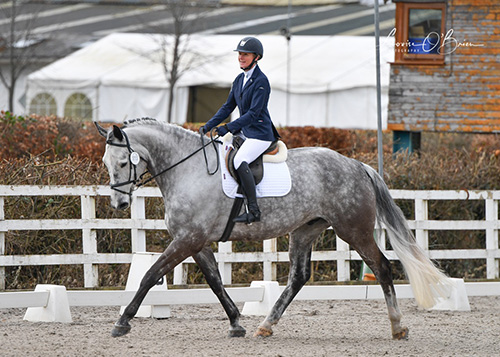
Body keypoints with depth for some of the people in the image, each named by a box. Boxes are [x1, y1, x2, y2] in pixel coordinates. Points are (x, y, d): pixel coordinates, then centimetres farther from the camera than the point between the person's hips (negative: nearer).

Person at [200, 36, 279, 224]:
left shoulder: (261, 81, -15)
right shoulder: (239, 80, 11)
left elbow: (253, 113, -20)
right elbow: (228, 107, 17)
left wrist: (229, 127, -26)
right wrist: (208, 126, 8)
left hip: (260, 134, -10)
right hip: (243, 132, 10)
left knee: (239, 161, -30)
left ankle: (254, 211, -27)